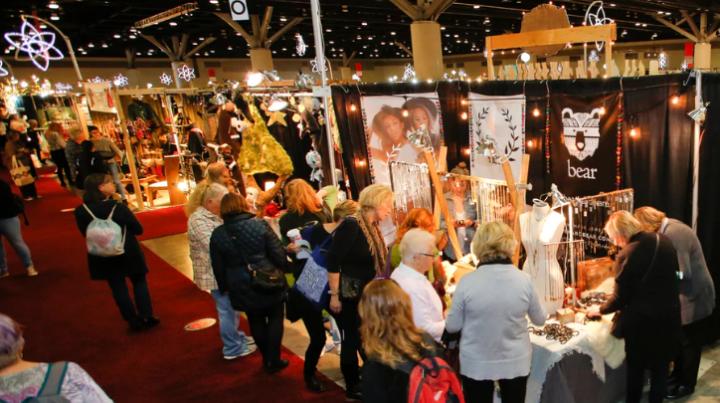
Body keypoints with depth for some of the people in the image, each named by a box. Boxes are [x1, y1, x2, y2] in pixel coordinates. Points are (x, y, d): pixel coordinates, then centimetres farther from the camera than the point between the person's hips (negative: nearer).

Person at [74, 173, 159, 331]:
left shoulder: (80, 211, -11)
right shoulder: (119, 207, -20)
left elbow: (85, 233, 2)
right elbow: (138, 229, -11)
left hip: (103, 256, 3)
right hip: (128, 253, -2)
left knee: (118, 287, 14)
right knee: (139, 282, 17)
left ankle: (134, 321, 22)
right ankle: (146, 317, 18)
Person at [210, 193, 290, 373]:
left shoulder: (217, 234, -4)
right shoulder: (260, 224, -12)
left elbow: (218, 267, 3)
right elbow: (278, 254, -11)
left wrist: (224, 287, 16)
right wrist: (284, 270, 7)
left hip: (242, 288, 3)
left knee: (256, 322, 18)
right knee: (275, 319, 14)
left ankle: (267, 359, 30)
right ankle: (274, 360, 16)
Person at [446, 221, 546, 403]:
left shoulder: (467, 282, -19)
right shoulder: (524, 280, -13)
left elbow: (452, 326, -8)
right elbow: (540, 319, 3)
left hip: (476, 364, -2)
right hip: (516, 362, 2)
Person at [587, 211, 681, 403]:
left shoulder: (626, 255, -22)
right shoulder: (664, 241, -2)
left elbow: (620, 297, -15)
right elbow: (672, 274, 12)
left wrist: (600, 310, 3)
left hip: (641, 321, -5)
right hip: (669, 316, 5)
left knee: (636, 367, 15)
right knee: (661, 365, 19)